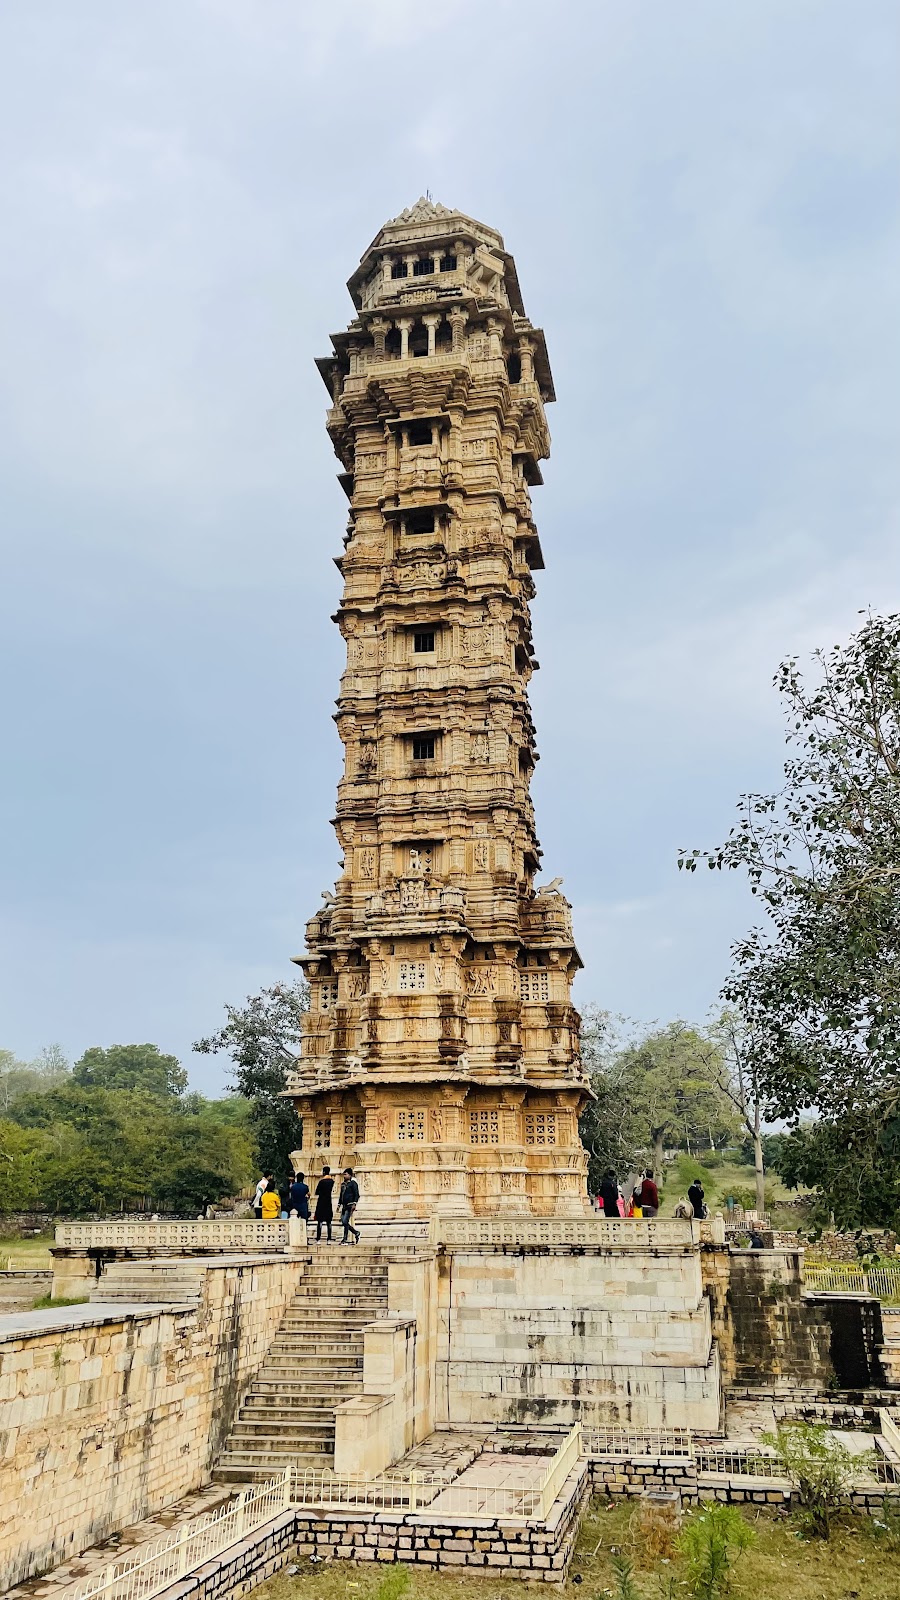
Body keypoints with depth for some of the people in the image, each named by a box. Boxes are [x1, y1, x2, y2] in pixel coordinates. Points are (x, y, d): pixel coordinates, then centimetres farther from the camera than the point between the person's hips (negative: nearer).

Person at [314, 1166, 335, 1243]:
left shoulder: (322, 1181, -12)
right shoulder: (332, 1181, 3)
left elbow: (317, 1193, -5)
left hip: (321, 1203, -5)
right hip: (328, 1202, 5)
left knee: (320, 1221, -4)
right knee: (328, 1222, 7)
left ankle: (318, 1239, -8)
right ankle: (329, 1239, 5)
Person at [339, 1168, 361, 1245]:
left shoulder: (353, 1183, -4)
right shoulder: (343, 1184, 17)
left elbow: (357, 1194, -8)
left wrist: (354, 1204, -17)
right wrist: (339, 1204, 19)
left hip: (350, 1205, -8)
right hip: (344, 1206, 8)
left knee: (345, 1221, -13)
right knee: (343, 1222, 4)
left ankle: (345, 1239, -8)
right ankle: (356, 1233, 20)